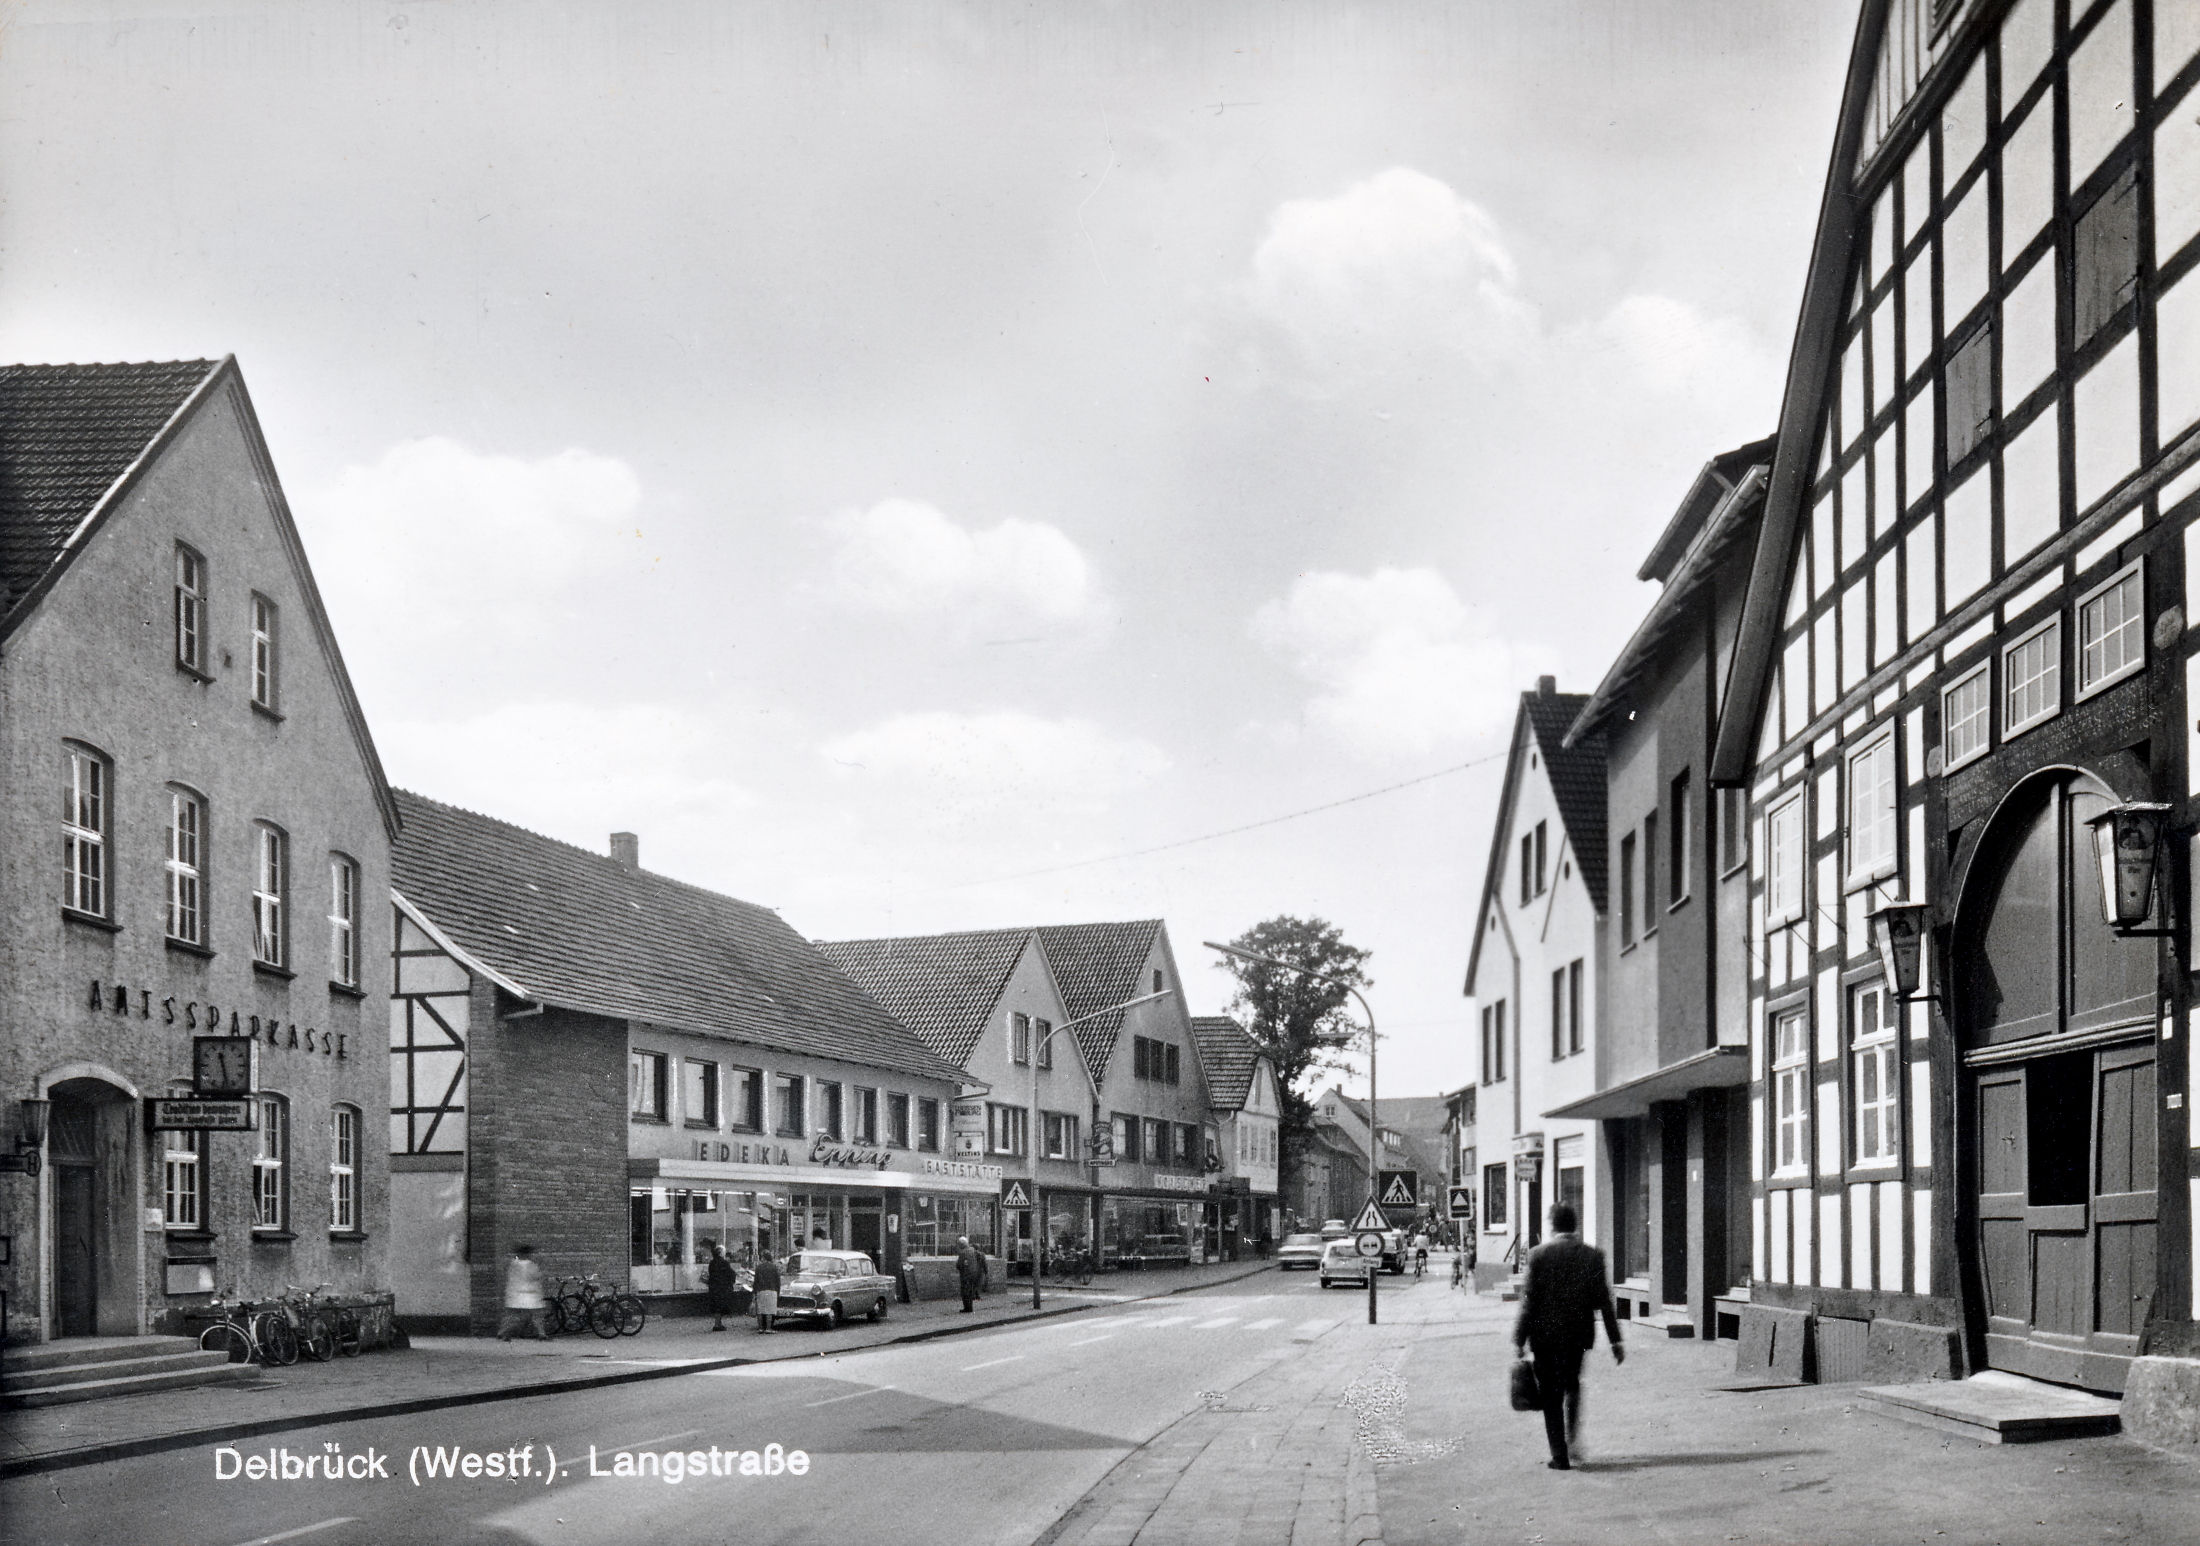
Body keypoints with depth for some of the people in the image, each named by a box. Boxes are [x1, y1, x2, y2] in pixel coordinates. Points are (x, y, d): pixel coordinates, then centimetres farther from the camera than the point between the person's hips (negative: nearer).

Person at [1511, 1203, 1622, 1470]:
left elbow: (1529, 1300, -9)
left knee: (1551, 1397, 4)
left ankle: (1560, 1456, 0)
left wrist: (1519, 1339, -4)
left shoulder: (1539, 1255, -9)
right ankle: (1573, 1441, 17)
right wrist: (1615, 1340, 5)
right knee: (1572, 1385, 25)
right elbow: (1604, 1301, -1)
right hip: (1579, 1335, 3)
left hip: (1546, 1335, -3)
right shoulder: (1593, 1256, -2)